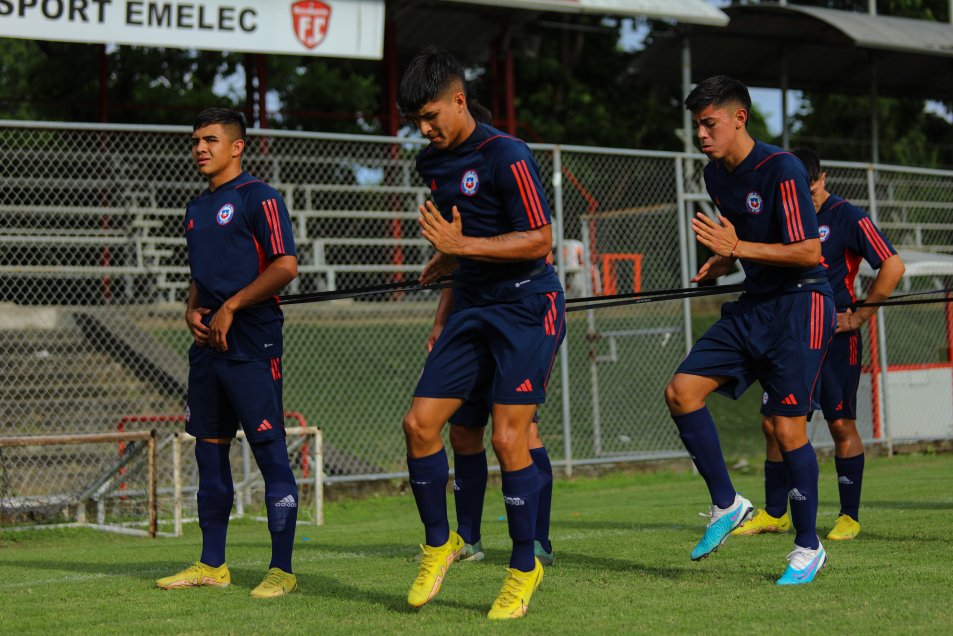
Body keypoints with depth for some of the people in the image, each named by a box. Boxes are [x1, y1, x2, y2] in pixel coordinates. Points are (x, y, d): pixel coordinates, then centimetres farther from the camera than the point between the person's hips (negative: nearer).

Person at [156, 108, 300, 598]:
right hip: (208, 342, 9)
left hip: (252, 341, -9)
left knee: (269, 448, -7)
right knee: (209, 447, 11)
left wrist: (229, 308, -14)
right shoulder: (196, 208, 18)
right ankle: (212, 565, 19)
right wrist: (192, 310, 7)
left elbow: (285, 266, -14)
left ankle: (282, 569, -2)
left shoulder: (258, 198, -6)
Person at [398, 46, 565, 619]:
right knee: (420, 422, -2)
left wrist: (462, 245, -22)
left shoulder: (506, 156, -14)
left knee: (508, 437, -10)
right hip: (472, 308, 8)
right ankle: (439, 542, 17)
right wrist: (444, 313, 22)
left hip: (527, 307, -7)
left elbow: (540, 240, -17)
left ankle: (525, 566, 5)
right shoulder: (433, 163, 11)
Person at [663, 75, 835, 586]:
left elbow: (809, 252, -19)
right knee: (681, 391, -7)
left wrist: (738, 248, -23)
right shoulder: (716, 175, 9)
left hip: (800, 305, -8)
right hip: (753, 305, 8)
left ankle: (808, 546, 9)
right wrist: (719, 264, 5)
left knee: (787, 426, -8)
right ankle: (726, 504, 6)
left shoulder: (781, 169, -16)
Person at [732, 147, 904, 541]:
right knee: (773, 423, 4)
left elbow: (893, 267, -9)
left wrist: (859, 317, -10)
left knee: (841, 424, -4)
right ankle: (774, 513, 15)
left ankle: (850, 516, 7)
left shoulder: (848, 218, -7)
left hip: (835, 336, -6)